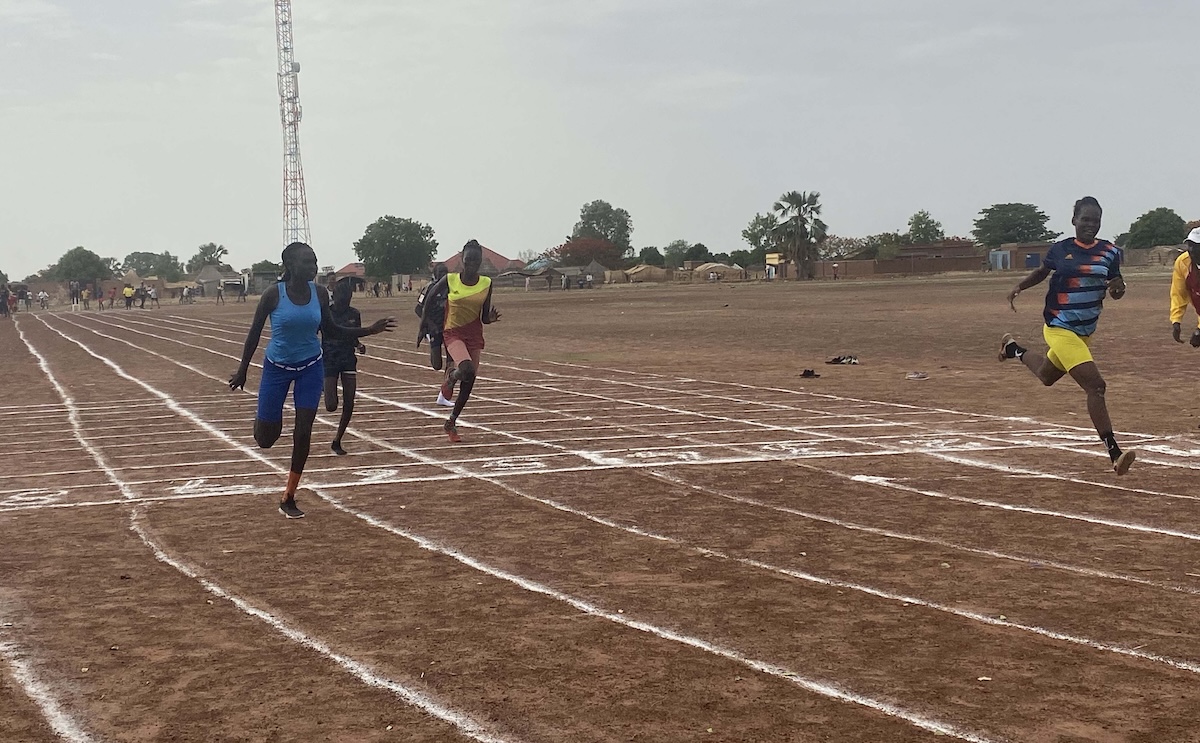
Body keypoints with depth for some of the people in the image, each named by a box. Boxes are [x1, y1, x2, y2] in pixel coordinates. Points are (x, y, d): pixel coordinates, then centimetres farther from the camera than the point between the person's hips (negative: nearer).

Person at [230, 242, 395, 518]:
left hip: (310, 368, 2)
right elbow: (254, 332, -6)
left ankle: (288, 499, 9)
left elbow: (330, 330, 6)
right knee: (266, 439, 0)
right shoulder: (274, 295, -16)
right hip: (276, 368, -2)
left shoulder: (319, 294, -6)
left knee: (303, 433, -4)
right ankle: (264, 421, 41)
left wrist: (370, 330, -2)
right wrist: (242, 370, -4)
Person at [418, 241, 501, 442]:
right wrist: (423, 323, 8)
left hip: (474, 335, 3)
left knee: (469, 383, 4)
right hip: (453, 333, -3)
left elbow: (484, 318, 3)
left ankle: (451, 424, 24)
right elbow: (430, 297, 8)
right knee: (467, 370, -30)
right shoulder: (449, 281, -8)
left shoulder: (486, 284, -2)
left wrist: (491, 318, -19)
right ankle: (451, 379, 7)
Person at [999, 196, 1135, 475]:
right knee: (1095, 386, -19)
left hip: (1086, 332, 6)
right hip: (1060, 329, -6)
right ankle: (1115, 454, -21)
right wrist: (1019, 287, 1)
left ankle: (1014, 350, 55)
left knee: (1046, 376, 28)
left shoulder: (1110, 252, -1)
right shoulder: (1060, 249, -6)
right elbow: (1043, 271, 14)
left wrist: (1118, 288, -19)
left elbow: (1115, 292, 4)